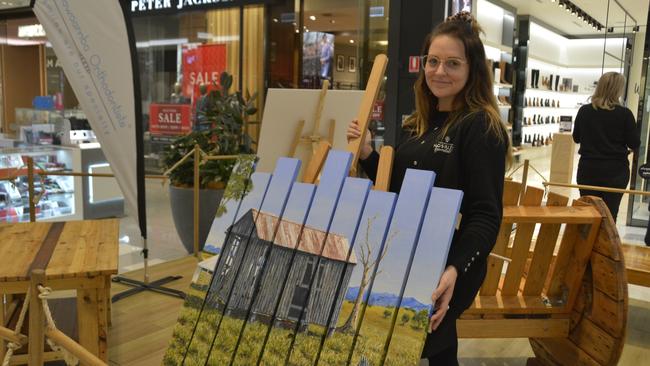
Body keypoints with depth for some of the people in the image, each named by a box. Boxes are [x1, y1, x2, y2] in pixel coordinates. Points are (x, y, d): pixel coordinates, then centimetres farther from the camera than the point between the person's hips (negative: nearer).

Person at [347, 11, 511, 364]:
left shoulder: (481, 126, -15)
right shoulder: (416, 124, 8)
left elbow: (486, 215, -19)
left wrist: (454, 269, -33)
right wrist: (366, 154, -3)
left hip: (445, 268, -7)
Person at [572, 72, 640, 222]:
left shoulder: (584, 111, -3)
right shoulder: (624, 114, -10)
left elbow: (576, 138, 9)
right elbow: (634, 143, -5)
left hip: (588, 169, 2)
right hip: (615, 171, -2)